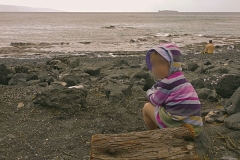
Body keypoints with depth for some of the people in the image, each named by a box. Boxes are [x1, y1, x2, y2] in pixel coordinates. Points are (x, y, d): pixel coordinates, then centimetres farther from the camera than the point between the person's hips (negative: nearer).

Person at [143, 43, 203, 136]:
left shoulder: (168, 82, -12)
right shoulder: (177, 79, 14)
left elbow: (154, 101, -1)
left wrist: (150, 93, 16)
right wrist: (153, 91, 6)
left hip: (179, 126, -9)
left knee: (147, 107, 9)